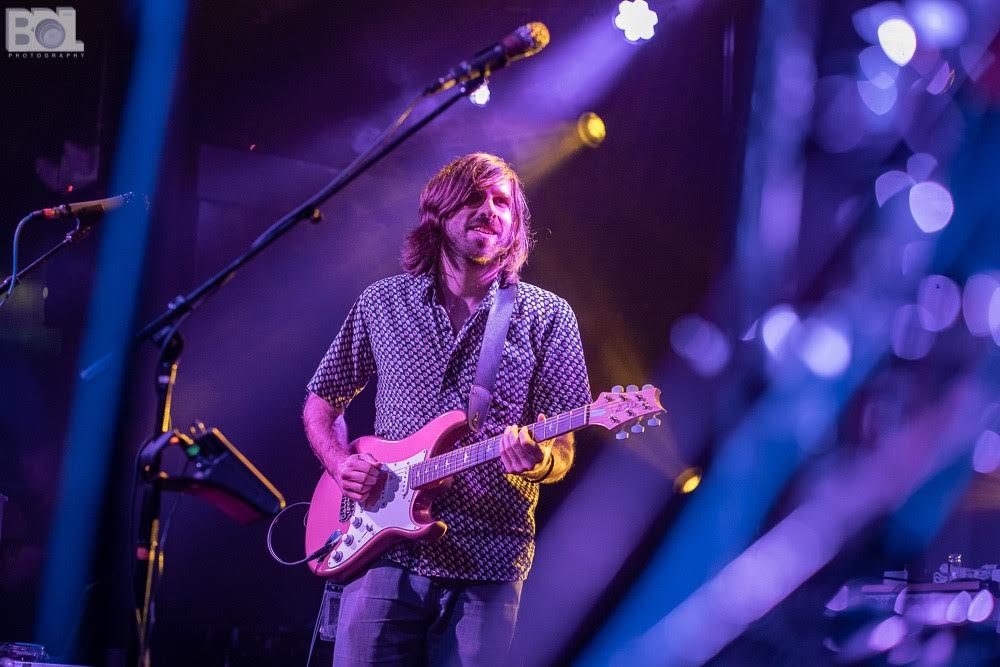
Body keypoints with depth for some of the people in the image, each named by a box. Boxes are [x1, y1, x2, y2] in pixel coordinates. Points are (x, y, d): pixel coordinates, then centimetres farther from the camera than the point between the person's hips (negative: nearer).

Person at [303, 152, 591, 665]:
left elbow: (563, 453, 1)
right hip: (384, 551, 1)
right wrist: (340, 463, -2)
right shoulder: (382, 304, 7)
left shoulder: (546, 316, 2)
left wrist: (539, 461, -22)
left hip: (488, 563, -1)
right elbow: (321, 402, 17)